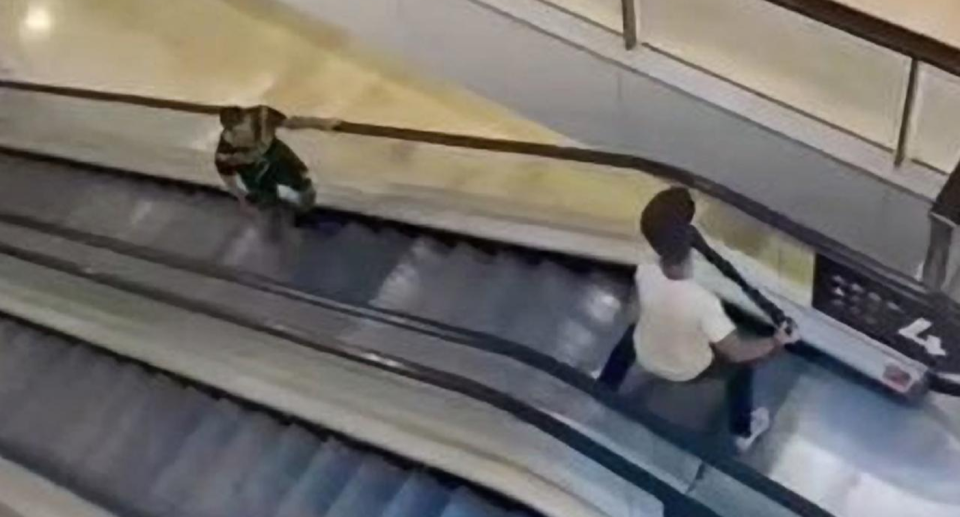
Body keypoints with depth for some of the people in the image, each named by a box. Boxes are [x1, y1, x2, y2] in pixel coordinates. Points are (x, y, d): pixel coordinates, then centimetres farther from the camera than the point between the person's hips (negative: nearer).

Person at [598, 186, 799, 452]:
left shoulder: (645, 274, -29)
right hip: (688, 372, -3)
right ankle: (743, 432, 44)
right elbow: (736, 352, -34)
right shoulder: (702, 301, -43)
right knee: (742, 364, 24)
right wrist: (776, 342, -19)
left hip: (646, 359, 3)